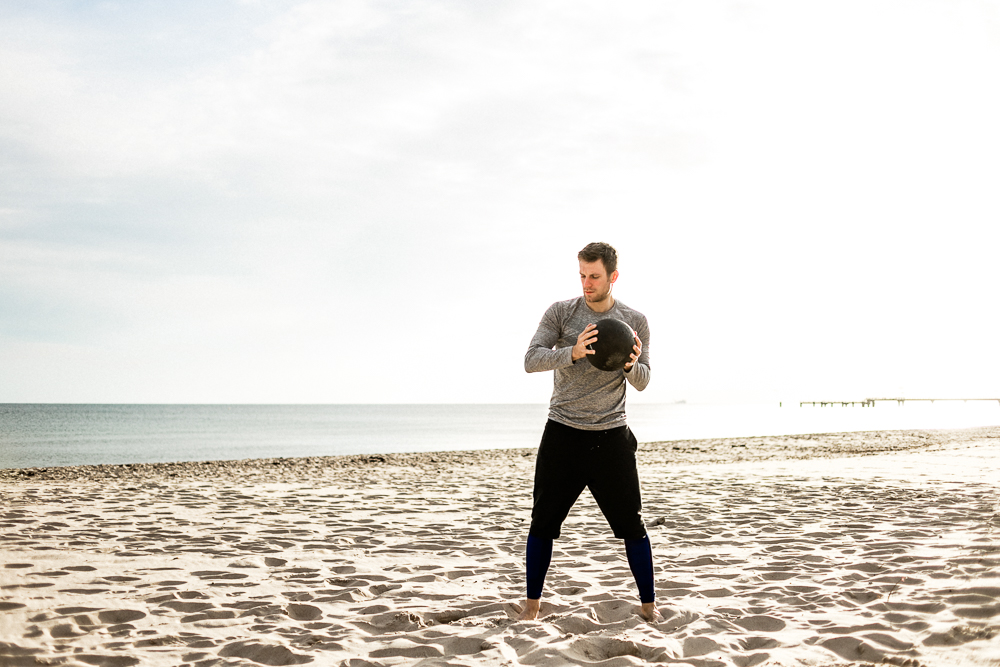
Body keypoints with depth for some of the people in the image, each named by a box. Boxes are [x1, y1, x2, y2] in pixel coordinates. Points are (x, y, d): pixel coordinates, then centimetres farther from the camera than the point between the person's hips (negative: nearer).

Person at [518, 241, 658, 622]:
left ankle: (648, 605, 15)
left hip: (611, 437, 0)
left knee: (631, 524, 2)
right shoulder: (560, 313, 1)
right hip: (562, 433, 0)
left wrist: (631, 365, -19)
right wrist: (572, 352, -27)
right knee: (543, 522, 2)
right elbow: (531, 360, -9)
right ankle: (532, 604, 15)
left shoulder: (635, 322, 4)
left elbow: (642, 382, 5)